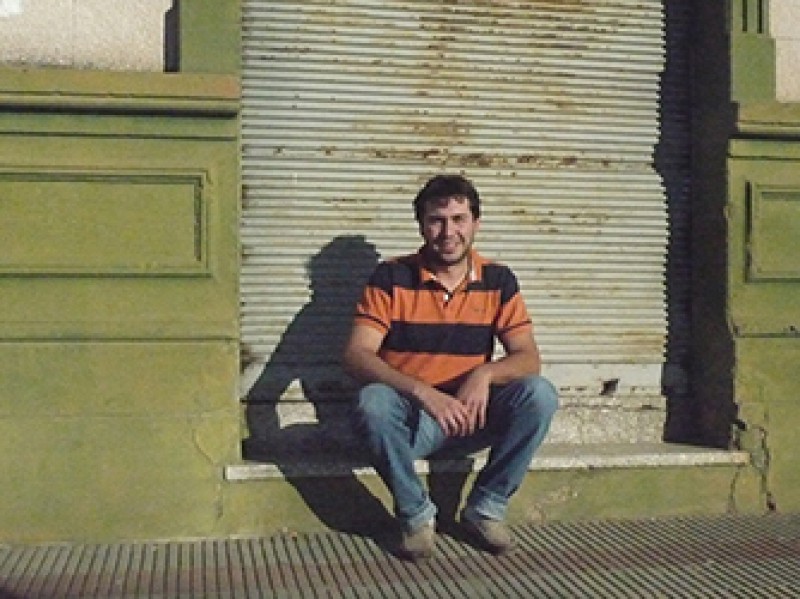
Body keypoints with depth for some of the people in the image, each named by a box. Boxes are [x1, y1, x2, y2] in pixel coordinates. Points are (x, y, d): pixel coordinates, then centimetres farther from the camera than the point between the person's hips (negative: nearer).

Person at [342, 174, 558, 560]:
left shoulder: (498, 280, 1)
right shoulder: (391, 277, -7)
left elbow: (528, 357, -3)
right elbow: (356, 355, -17)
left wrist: (485, 374, -27)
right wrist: (422, 391, -33)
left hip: (472, 414, 2)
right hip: (411, 418, -2)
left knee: (539, 394, -23)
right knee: (373, 404, -34)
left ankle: (486, 508, -6)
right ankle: (416, 514, -11)